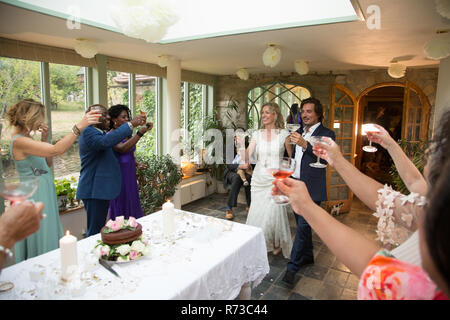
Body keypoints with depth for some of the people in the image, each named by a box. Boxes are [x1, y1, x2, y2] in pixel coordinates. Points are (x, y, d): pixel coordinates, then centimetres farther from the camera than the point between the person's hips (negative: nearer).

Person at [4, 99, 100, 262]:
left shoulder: (26, 139, 9)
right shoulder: (19, 141, -21)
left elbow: (48, 163, 12)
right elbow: (57, 150, -35)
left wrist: (44, 139, 1)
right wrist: (79, 126, -39)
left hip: (44, 194, 10)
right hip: (35, 196, -10)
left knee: (49, 239, 19)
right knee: (41, 244, 3)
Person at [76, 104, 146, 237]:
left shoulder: (100, 132, 18)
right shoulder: (88, 132, -14)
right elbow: (105, 142, -35)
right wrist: (131, 124, -33)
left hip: (101, 189, 10)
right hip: (94, 191, -10)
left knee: (100, 229, 17)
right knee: (95, 231, -3)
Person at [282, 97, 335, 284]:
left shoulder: (326, 134, -6)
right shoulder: (298, 132, 14)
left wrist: (305, 144, -37)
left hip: (311, 188, -7)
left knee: (303, 225, -8)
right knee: (301, 224, 16)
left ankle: (292, 267, -1)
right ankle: (307, 257, 33)